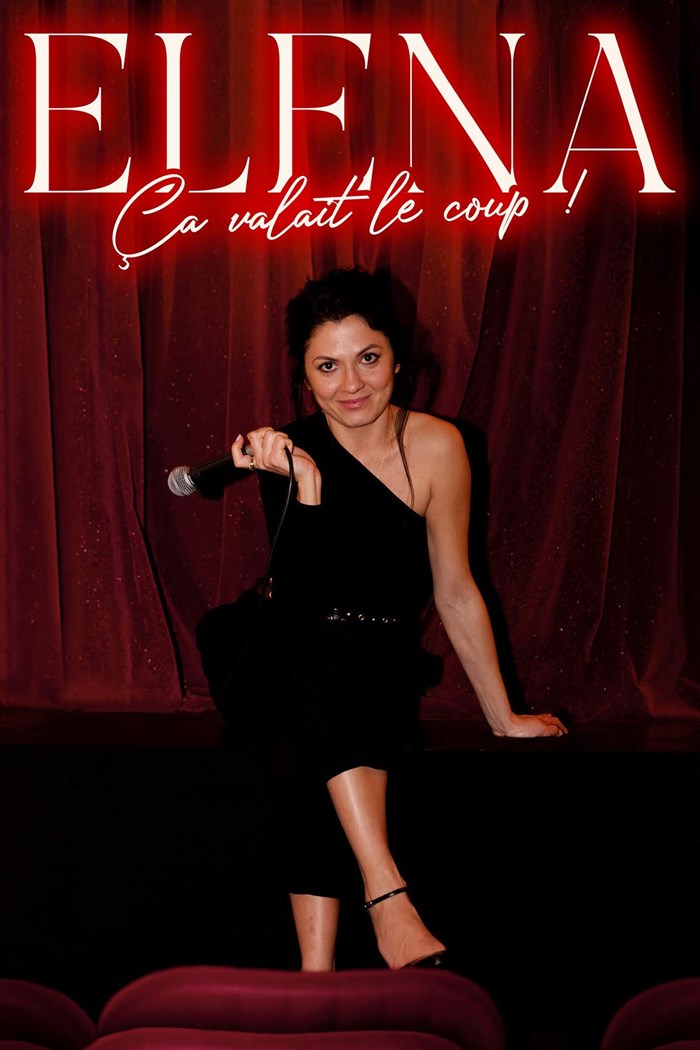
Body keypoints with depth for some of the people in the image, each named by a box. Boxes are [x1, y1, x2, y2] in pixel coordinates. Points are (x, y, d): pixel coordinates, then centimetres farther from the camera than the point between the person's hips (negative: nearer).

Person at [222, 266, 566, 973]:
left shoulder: (436, 447, -6)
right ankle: (386, 893, -41)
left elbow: (455, 594, 2)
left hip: (382, 680, 1)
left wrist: (504, 720, 8)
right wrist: (303, 485, -35)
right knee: (323, 645, -34)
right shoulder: (293, 453, -9)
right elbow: (301, 603, -21)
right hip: (285, 673, -1)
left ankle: (316, 972, -30)